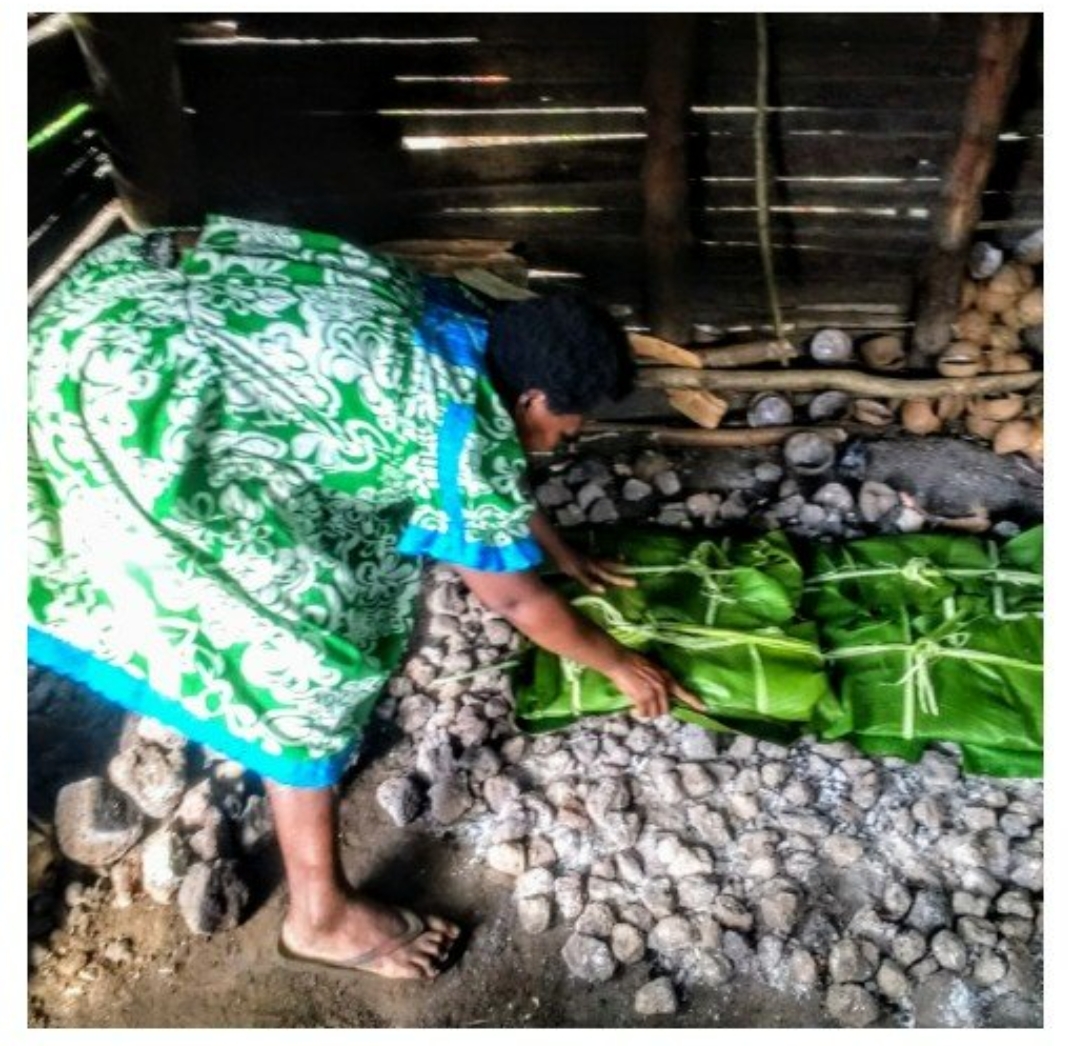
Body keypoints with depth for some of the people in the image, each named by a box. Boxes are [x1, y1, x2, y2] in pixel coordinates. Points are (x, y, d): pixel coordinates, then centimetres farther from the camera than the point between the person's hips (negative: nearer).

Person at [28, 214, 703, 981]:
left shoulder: (451, 322, 10)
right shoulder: (463, 428, -14)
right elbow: (514, 600, -2)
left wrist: (566, 555, 36)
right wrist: (621, 665, 13)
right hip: (135, 391, -10)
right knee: (304, 649, -5)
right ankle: (320, 917, 12)